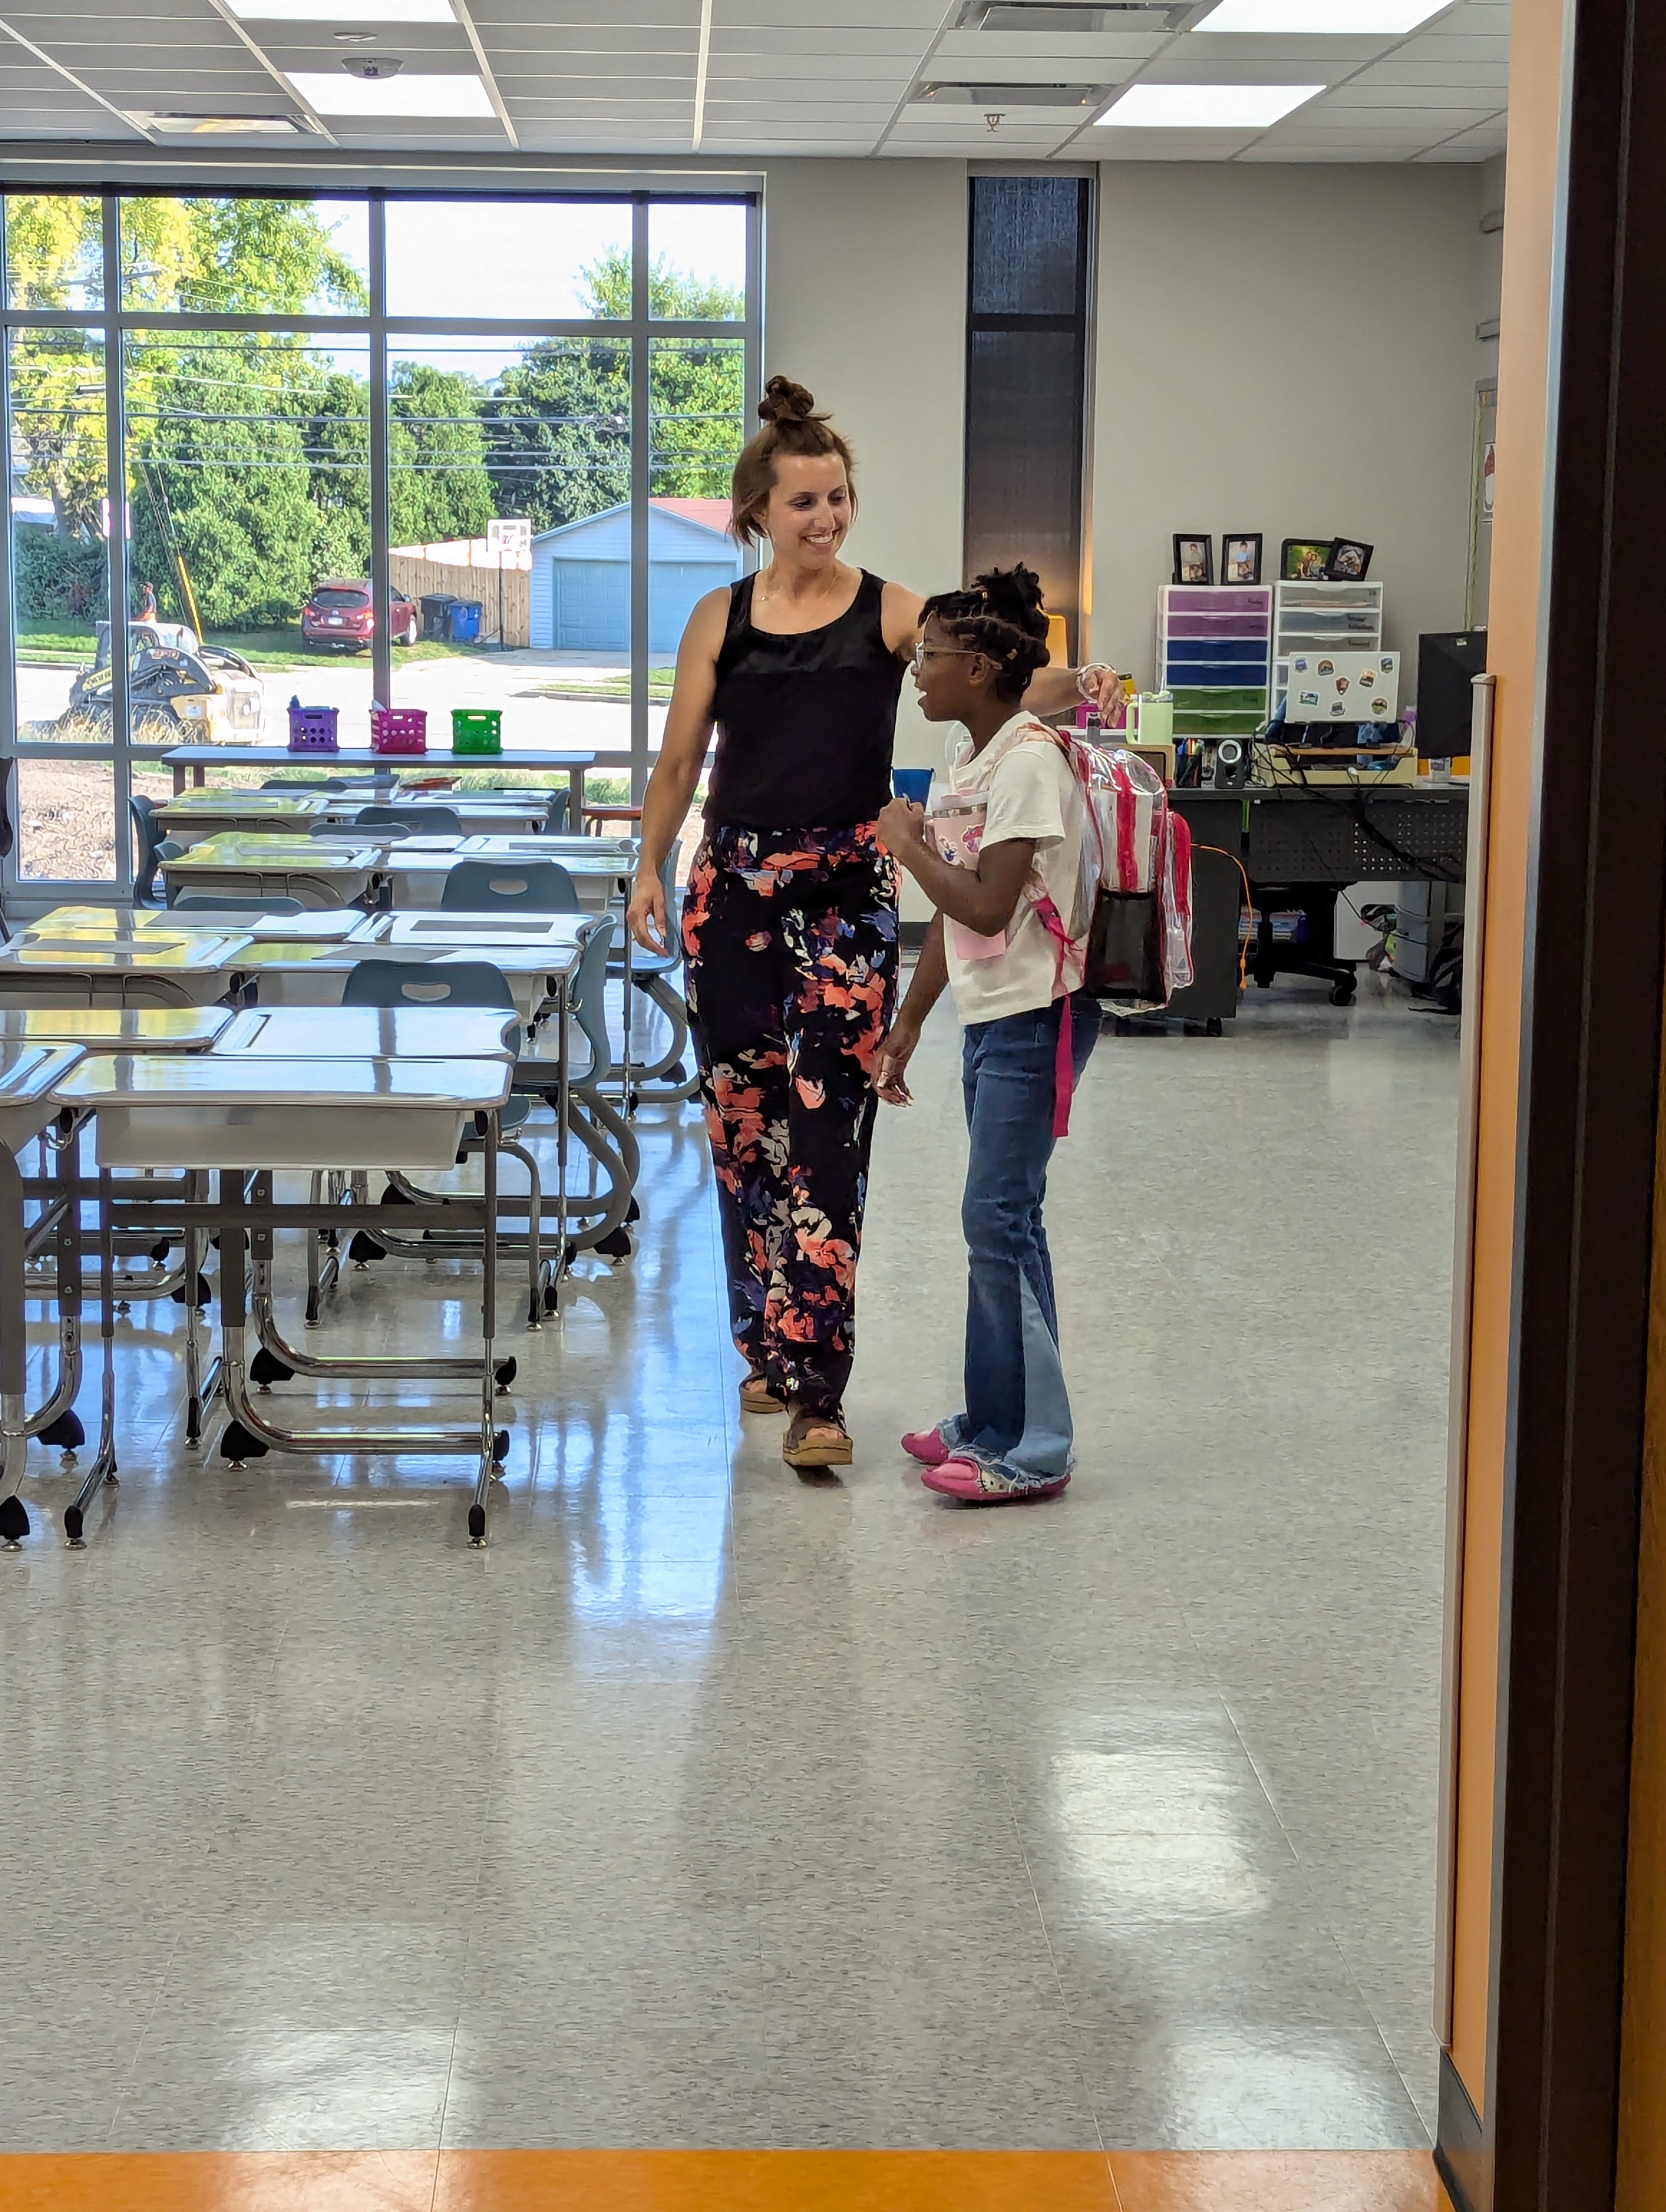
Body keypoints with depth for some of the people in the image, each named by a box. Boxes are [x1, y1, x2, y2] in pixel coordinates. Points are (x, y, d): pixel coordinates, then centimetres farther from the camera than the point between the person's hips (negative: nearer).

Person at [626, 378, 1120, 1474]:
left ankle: (816, 1392, -10)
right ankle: (769, 1345, 25)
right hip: (736, 886, 3)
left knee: (826, 1132, -9)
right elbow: (679, 763, 11)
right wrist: (649, 870, 3)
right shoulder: (720, 619, 7)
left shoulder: (889, 612, 1)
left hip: (849, 891, -3)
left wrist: (1073, 686, -31)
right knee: (744, 1123, 8)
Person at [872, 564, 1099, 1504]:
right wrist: (908, 1024, 19)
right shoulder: (974, 757, 13)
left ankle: (1031, 1449, -3)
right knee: (1002, 1219, 13)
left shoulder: (1030, 760, -16)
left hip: (1035, 1015, -9)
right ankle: (995, 1421, 21)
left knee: (1000, 1217, -8)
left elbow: (986, 907, -22)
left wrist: (908, 844, -9)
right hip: (990, 1013, 9)